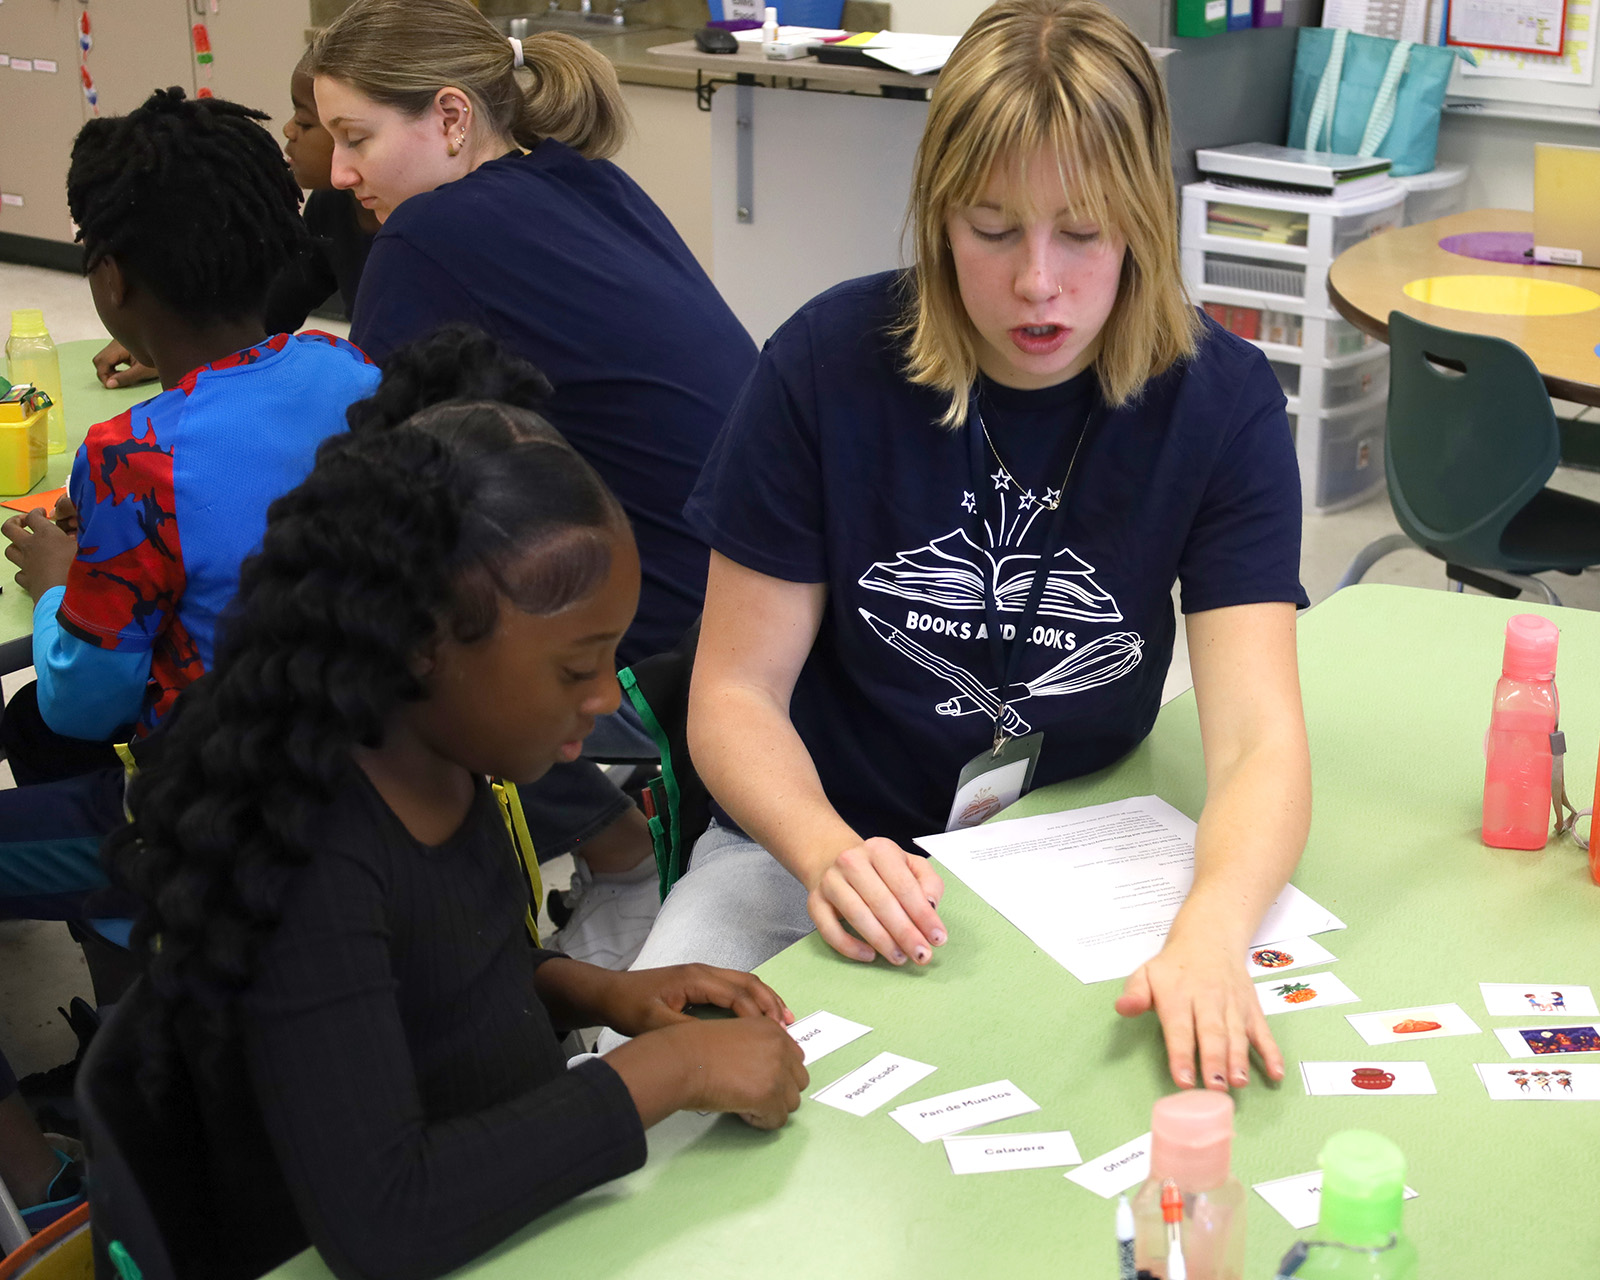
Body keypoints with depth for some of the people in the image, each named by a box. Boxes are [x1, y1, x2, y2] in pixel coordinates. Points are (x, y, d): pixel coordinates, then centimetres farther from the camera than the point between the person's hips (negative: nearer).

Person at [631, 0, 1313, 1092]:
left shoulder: (1221, 399, -10)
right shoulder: (831, 365, -12)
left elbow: (1259, 736, -18)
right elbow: (737, 694, -8)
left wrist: (1211, 933, -41)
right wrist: (829, 855, -30)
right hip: (821, 843, 0)